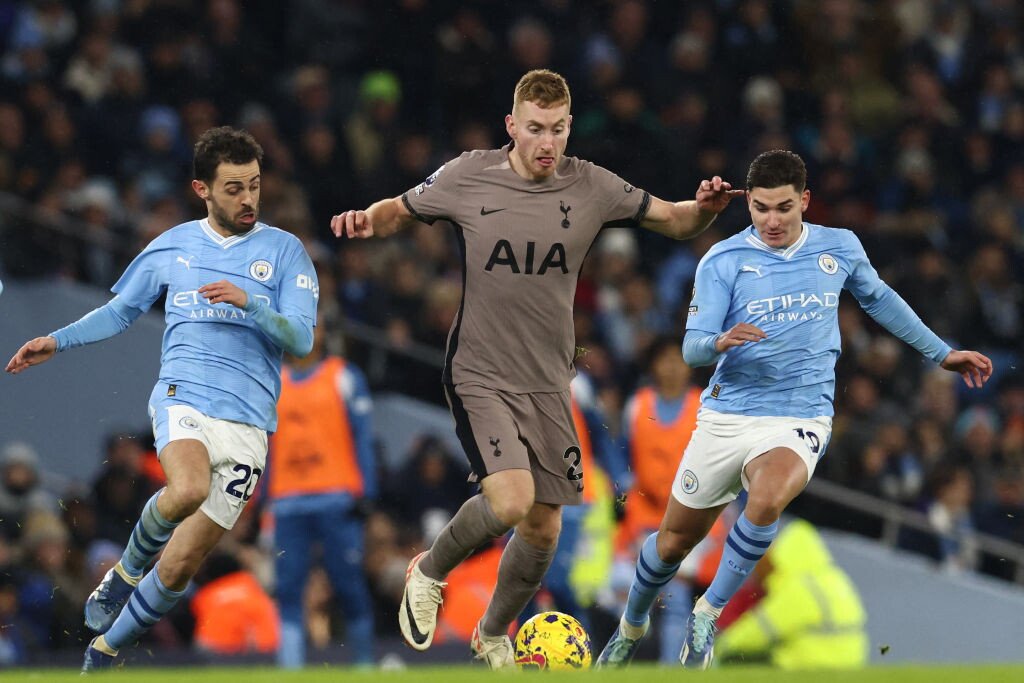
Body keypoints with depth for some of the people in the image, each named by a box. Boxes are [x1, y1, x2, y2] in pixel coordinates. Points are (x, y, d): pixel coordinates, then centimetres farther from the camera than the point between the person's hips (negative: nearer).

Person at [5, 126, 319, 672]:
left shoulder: (283, 250, 5)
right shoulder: (171, 247, 12)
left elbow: (301, 340, -3)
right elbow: (121, 311, 26)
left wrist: (248, 303, -19)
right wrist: (58, 341, 16)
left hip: (247, 424, 0)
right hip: (182, 397, 0)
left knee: (180, 568, -1)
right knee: (188, 489, -36)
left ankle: (104, 652, 21)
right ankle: (127, 571, -6)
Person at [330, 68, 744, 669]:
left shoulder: (591, 187, -2)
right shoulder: (468, 177, -7)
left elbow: (675, 222, 8)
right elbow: (401, 211, 10)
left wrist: (705, 208, -14)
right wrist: (369, 219, -13)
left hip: (549, 383, 4)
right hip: (480, 376, -4)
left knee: (543, 528, 7)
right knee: (511, 501, -24)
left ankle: (495, 635, 35)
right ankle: (429, 573, 6)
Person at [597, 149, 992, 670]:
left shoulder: (840, 249, 3)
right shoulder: (723, 262, -5)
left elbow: (877, 298, 23)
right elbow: (691, 349, -10)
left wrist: (941, 353, 30)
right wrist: (720, 342, -34)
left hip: (798, 420, 0)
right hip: (726, 416, 1)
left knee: (767, 499, -33)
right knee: (675, 539, 10)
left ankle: (708, 614, -17)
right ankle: (632, 624, 40)